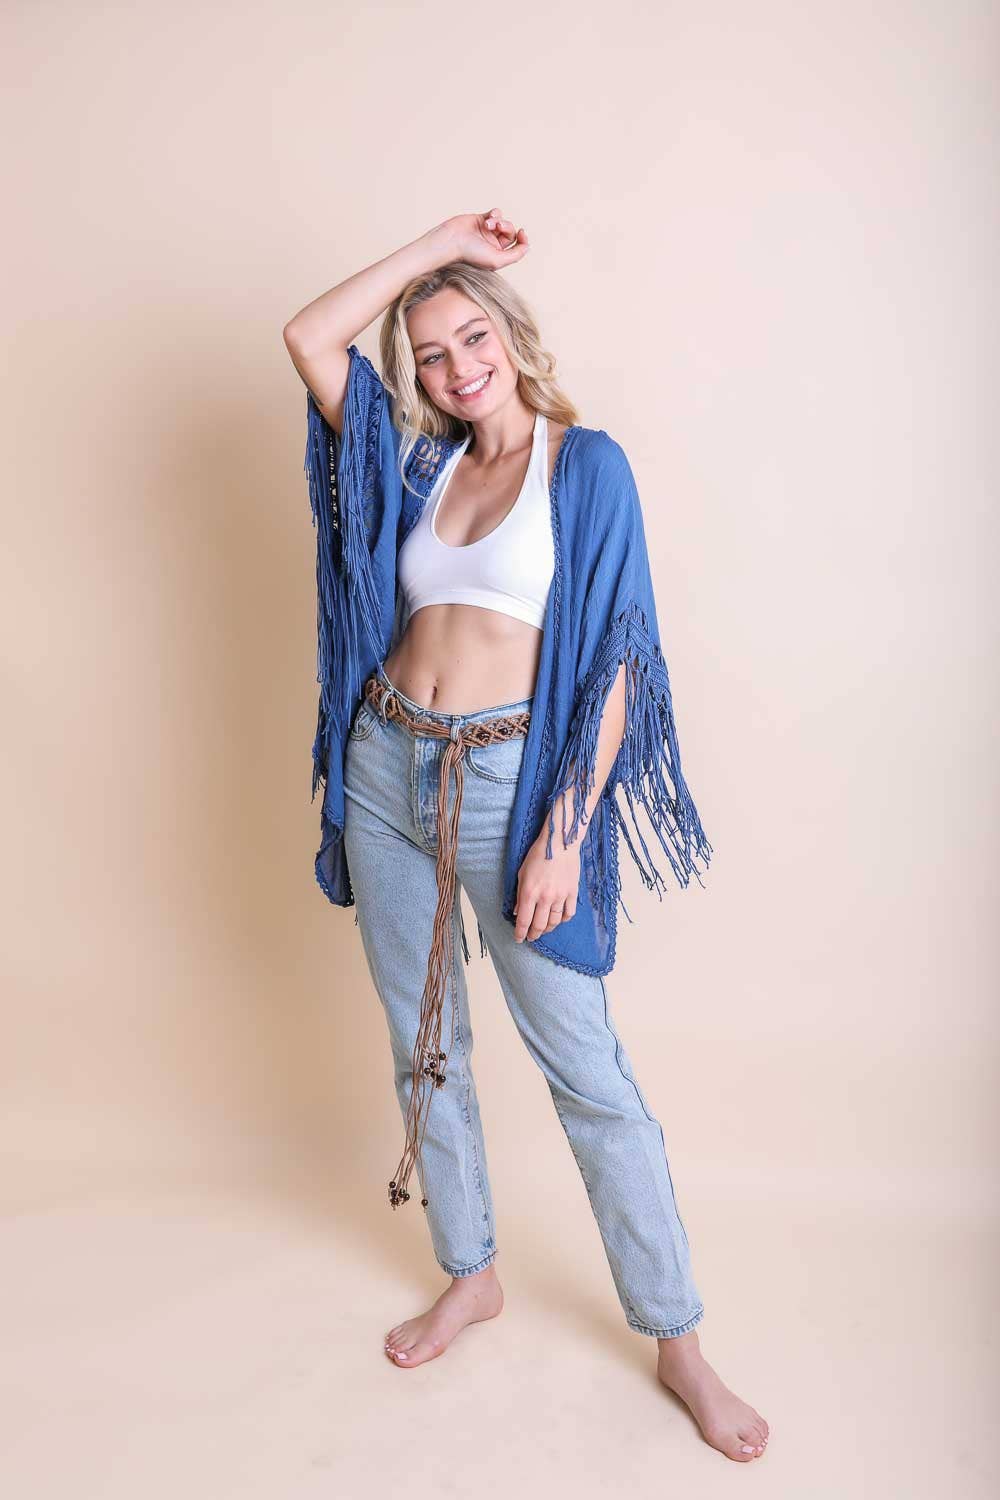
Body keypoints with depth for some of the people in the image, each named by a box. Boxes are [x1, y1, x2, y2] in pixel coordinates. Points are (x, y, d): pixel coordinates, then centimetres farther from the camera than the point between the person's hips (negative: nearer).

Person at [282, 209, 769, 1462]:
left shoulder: (586, 463, -3)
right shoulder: (418, 461, 12)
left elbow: (613, 658, -9)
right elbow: (310, 338, 5)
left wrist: (565, 834, -16)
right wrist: (438, 242, 5)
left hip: (508, 781, -5)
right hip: (387, 769, 6)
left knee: (583, 1065, 0)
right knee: (422, 1041, 14)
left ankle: (677, 1339, 17)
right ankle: (471, 1277, 35)